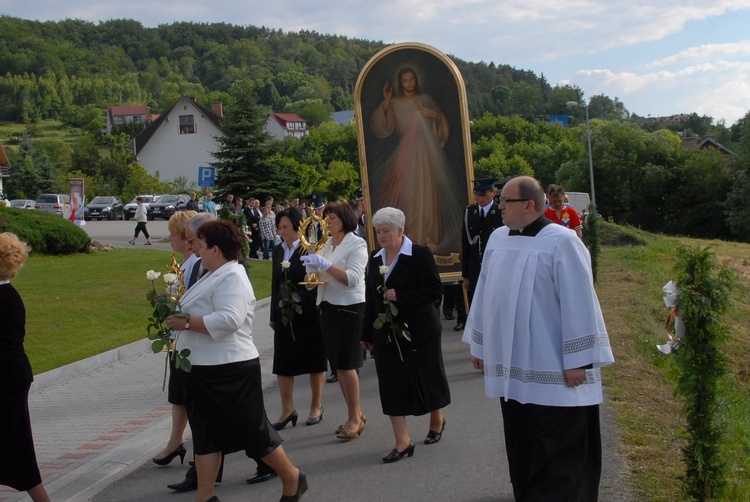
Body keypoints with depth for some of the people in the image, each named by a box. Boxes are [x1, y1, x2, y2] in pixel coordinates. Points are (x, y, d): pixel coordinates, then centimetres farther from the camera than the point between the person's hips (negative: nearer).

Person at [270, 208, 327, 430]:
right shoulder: (279, 251, 9)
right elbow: (275, 284, 15)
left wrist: (298, 299, -24)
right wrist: (274, 315, 15)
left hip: (309, 313, -6)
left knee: (314, 361, 7)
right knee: (283, 362, 4)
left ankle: (316, 407, 20)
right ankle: (287, 409, 13)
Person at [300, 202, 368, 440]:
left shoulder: (356, 244, -7)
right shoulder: (326, 245, 11)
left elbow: (352, 278, -19)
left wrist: (324, 264, -25)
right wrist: (311, 267, -9)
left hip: (349, 308, -7)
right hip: (328, 307, 7)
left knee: (346, 364, -6)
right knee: (338, 366, 9)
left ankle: (354, 418, 4)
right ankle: (356, 415, 21)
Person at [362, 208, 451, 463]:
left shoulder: (420, 254, -11)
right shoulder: (376, 258, 8)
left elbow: (434, 290, -16)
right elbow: (372, 298, 13)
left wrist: (399, 295, -23)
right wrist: (368, 332, 13)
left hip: (418, 332, -5)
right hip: (387, 334, 5)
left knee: (425, 378, 9)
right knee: (392, 385, 1)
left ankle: (437, 420, 36)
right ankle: (403, 442, 6)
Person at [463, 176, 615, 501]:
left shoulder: (561, 242, -13)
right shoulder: (497, 239, 6)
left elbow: (578, 303, -15)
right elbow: (485, 294, 14)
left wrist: (577, 361, -16)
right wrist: (479, 343, 17)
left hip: (552, 371, -6)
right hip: (512, 366, 6)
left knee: (558, 452, 1)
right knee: (523, 447, 15)